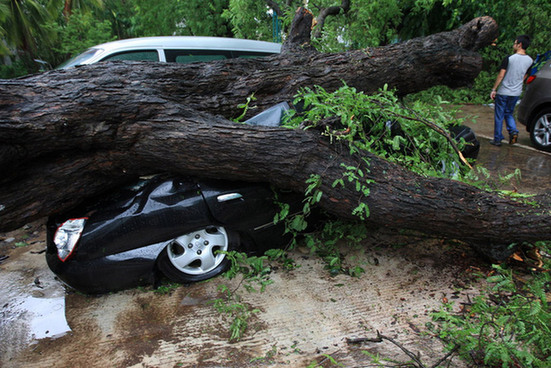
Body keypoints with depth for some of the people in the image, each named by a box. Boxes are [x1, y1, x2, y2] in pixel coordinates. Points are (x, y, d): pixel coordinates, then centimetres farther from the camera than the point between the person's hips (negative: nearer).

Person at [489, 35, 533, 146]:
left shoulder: (509, 58, -14)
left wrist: (494, 89, -5)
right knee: (509, 113, 21)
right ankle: (513, 131, -2)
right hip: (516, 93, 5)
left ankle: (497, 139, 9)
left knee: (499, 116, 5)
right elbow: (524, 77, 11)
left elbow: (501, 75, -13)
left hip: (503, 92, -5)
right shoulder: (530, 60, 2)